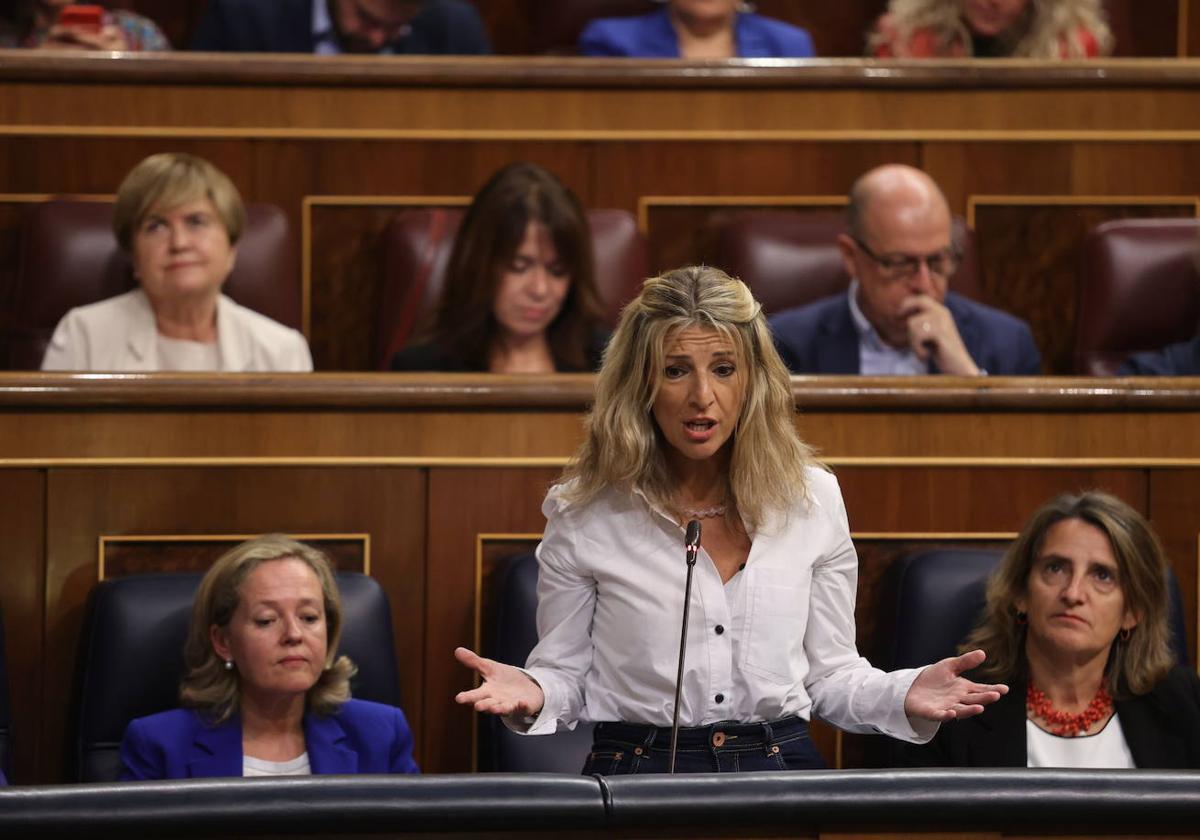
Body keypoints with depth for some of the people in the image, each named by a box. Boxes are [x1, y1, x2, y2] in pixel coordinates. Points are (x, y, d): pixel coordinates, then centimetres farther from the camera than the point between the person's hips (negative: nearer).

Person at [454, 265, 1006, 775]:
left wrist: (906, 697, -5)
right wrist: (532, 694, -15)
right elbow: (565, 671, 9)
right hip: (635, 769, -1)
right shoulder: (583, 512, 2)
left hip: (779, 766, 1)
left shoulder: (812, 498, 8)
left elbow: (830, 674, 15)